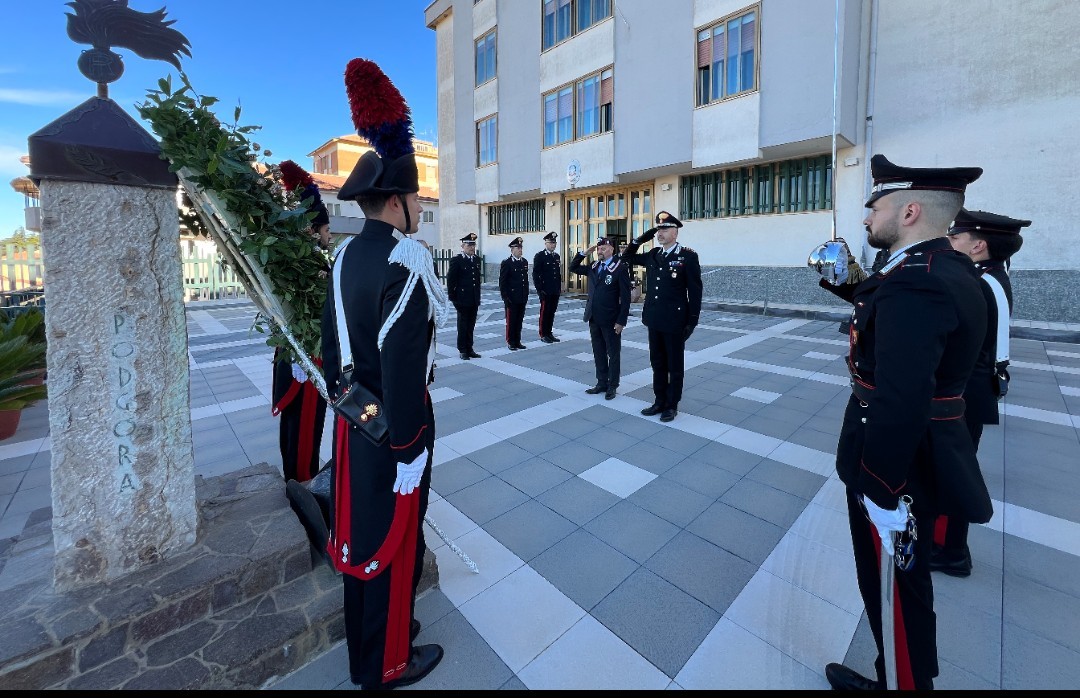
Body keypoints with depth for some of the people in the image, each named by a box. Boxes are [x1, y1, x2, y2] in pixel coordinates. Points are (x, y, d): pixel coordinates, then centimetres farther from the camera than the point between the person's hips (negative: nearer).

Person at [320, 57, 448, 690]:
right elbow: (403, 365, -27)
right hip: (391, 421, -9)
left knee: (360, 529, 23)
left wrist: (342, 397, 21)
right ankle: (387, 663, 34)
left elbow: (330, 339, 12)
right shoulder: (404, 262, -22)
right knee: (394, 539, 10)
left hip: (355, 417, 9)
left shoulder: (346, 256, 6)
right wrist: (410, 451, -20)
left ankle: (365, 637, 47)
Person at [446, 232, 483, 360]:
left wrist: (478, 296, 12)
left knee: (471, 325, 11)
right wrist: (452, 297, -10)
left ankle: (469, 348, 20)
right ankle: (462, 350, 14)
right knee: (463, 325, 4)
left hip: (474, 300, 5)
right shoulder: (456, 260, -7)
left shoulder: (477, 259, 10)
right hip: (462, 300, -5)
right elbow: (450, 280, -8)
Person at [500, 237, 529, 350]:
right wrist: (505, 297, -13)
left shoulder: (525, 262, 10)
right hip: (511, 298, -6)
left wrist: (526, 294, 11)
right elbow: (502, 282, -9)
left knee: (519, 321, 11)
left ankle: (517, 341, 20)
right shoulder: (506, 263, -8)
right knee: (511, 321, 3)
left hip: (522, 298, 6)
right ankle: (510, 343, 12)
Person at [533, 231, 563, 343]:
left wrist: (559, 287, 13)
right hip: (545, 291, -6)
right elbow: (535, 274, -9)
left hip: (555, 291, 6)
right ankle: (543, 335, 10)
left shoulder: (557, 256, 14)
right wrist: (539, 289, -13)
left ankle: (549, 333, 20)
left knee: (552, 312, 11)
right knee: (544, 312, 1)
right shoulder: (539, 256, -6)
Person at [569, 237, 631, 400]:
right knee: (598, 353, 14)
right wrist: (584, 253, 4)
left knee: (613, 353, 7)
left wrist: (621, 321, -16)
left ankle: (612, 386, 18)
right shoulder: (594, 266, 10)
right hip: (594, 318, 6)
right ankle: (601, 383, 26)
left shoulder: (621, 267, -9)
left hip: (610, 319, -6)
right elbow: (573, 268, 19)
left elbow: (625, 297, -11)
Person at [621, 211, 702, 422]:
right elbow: (627, 257, 21)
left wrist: (692, 321, -11)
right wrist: (641, 239, 6)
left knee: (674, 365, 7)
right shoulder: (652, 255, 8)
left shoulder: (688, 256, -8)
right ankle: (659, 401, 26)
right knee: (657, 363, 14)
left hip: (675, 321, -6)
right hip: (654, 320, 6)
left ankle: (672, 405, 19)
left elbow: (695, 291, -8)